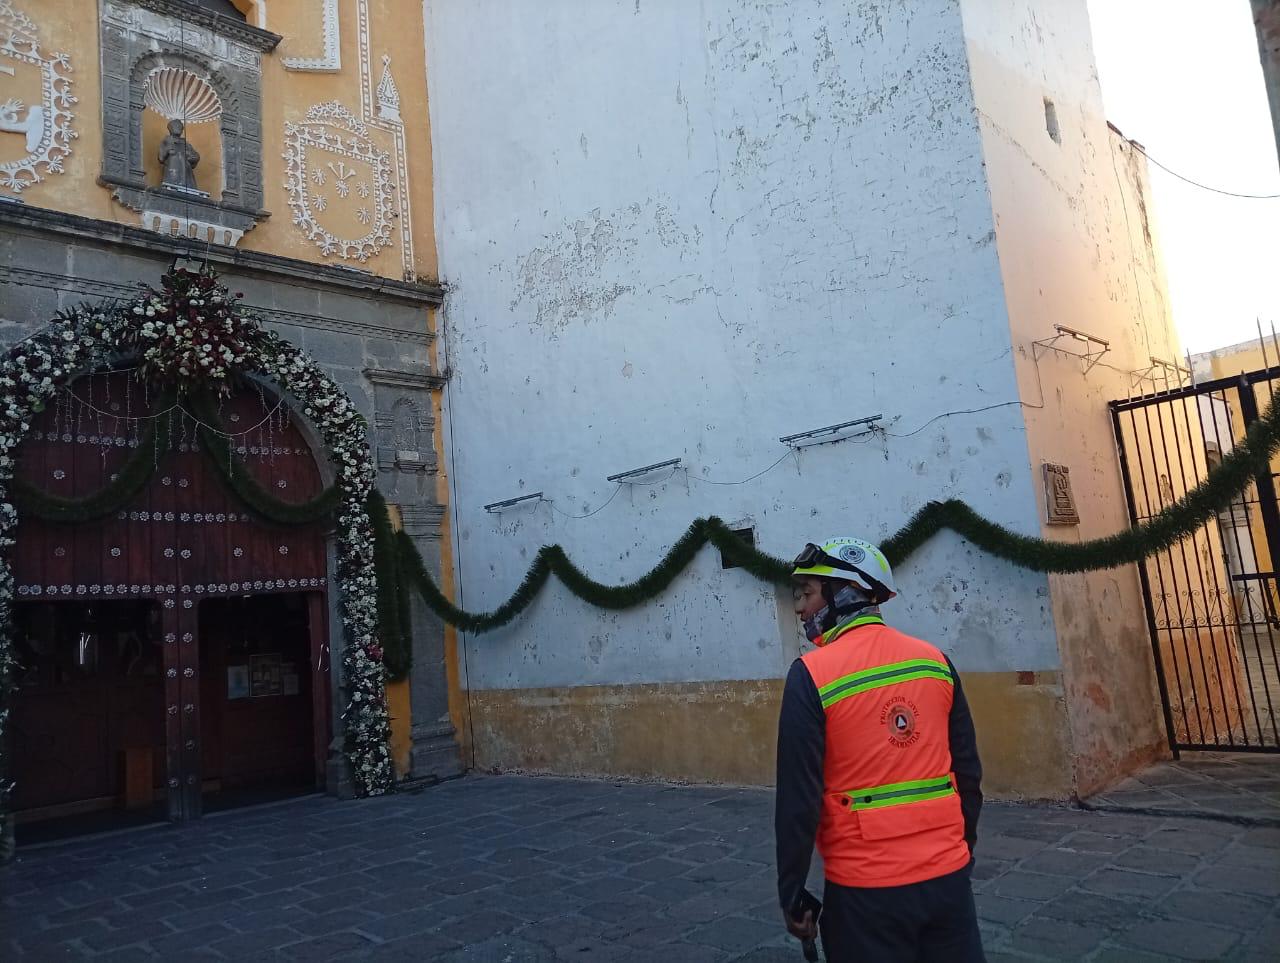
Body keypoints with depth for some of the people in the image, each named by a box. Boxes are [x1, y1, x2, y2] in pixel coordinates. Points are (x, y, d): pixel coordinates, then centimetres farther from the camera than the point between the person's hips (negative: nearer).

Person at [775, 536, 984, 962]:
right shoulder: (934, 660, 0)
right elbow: (969, 773, 7)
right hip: (948, 876, 4)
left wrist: (792, 893, -3)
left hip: (866, 887, -4)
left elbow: (799, 796, -13)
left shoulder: (812, 674, -14)